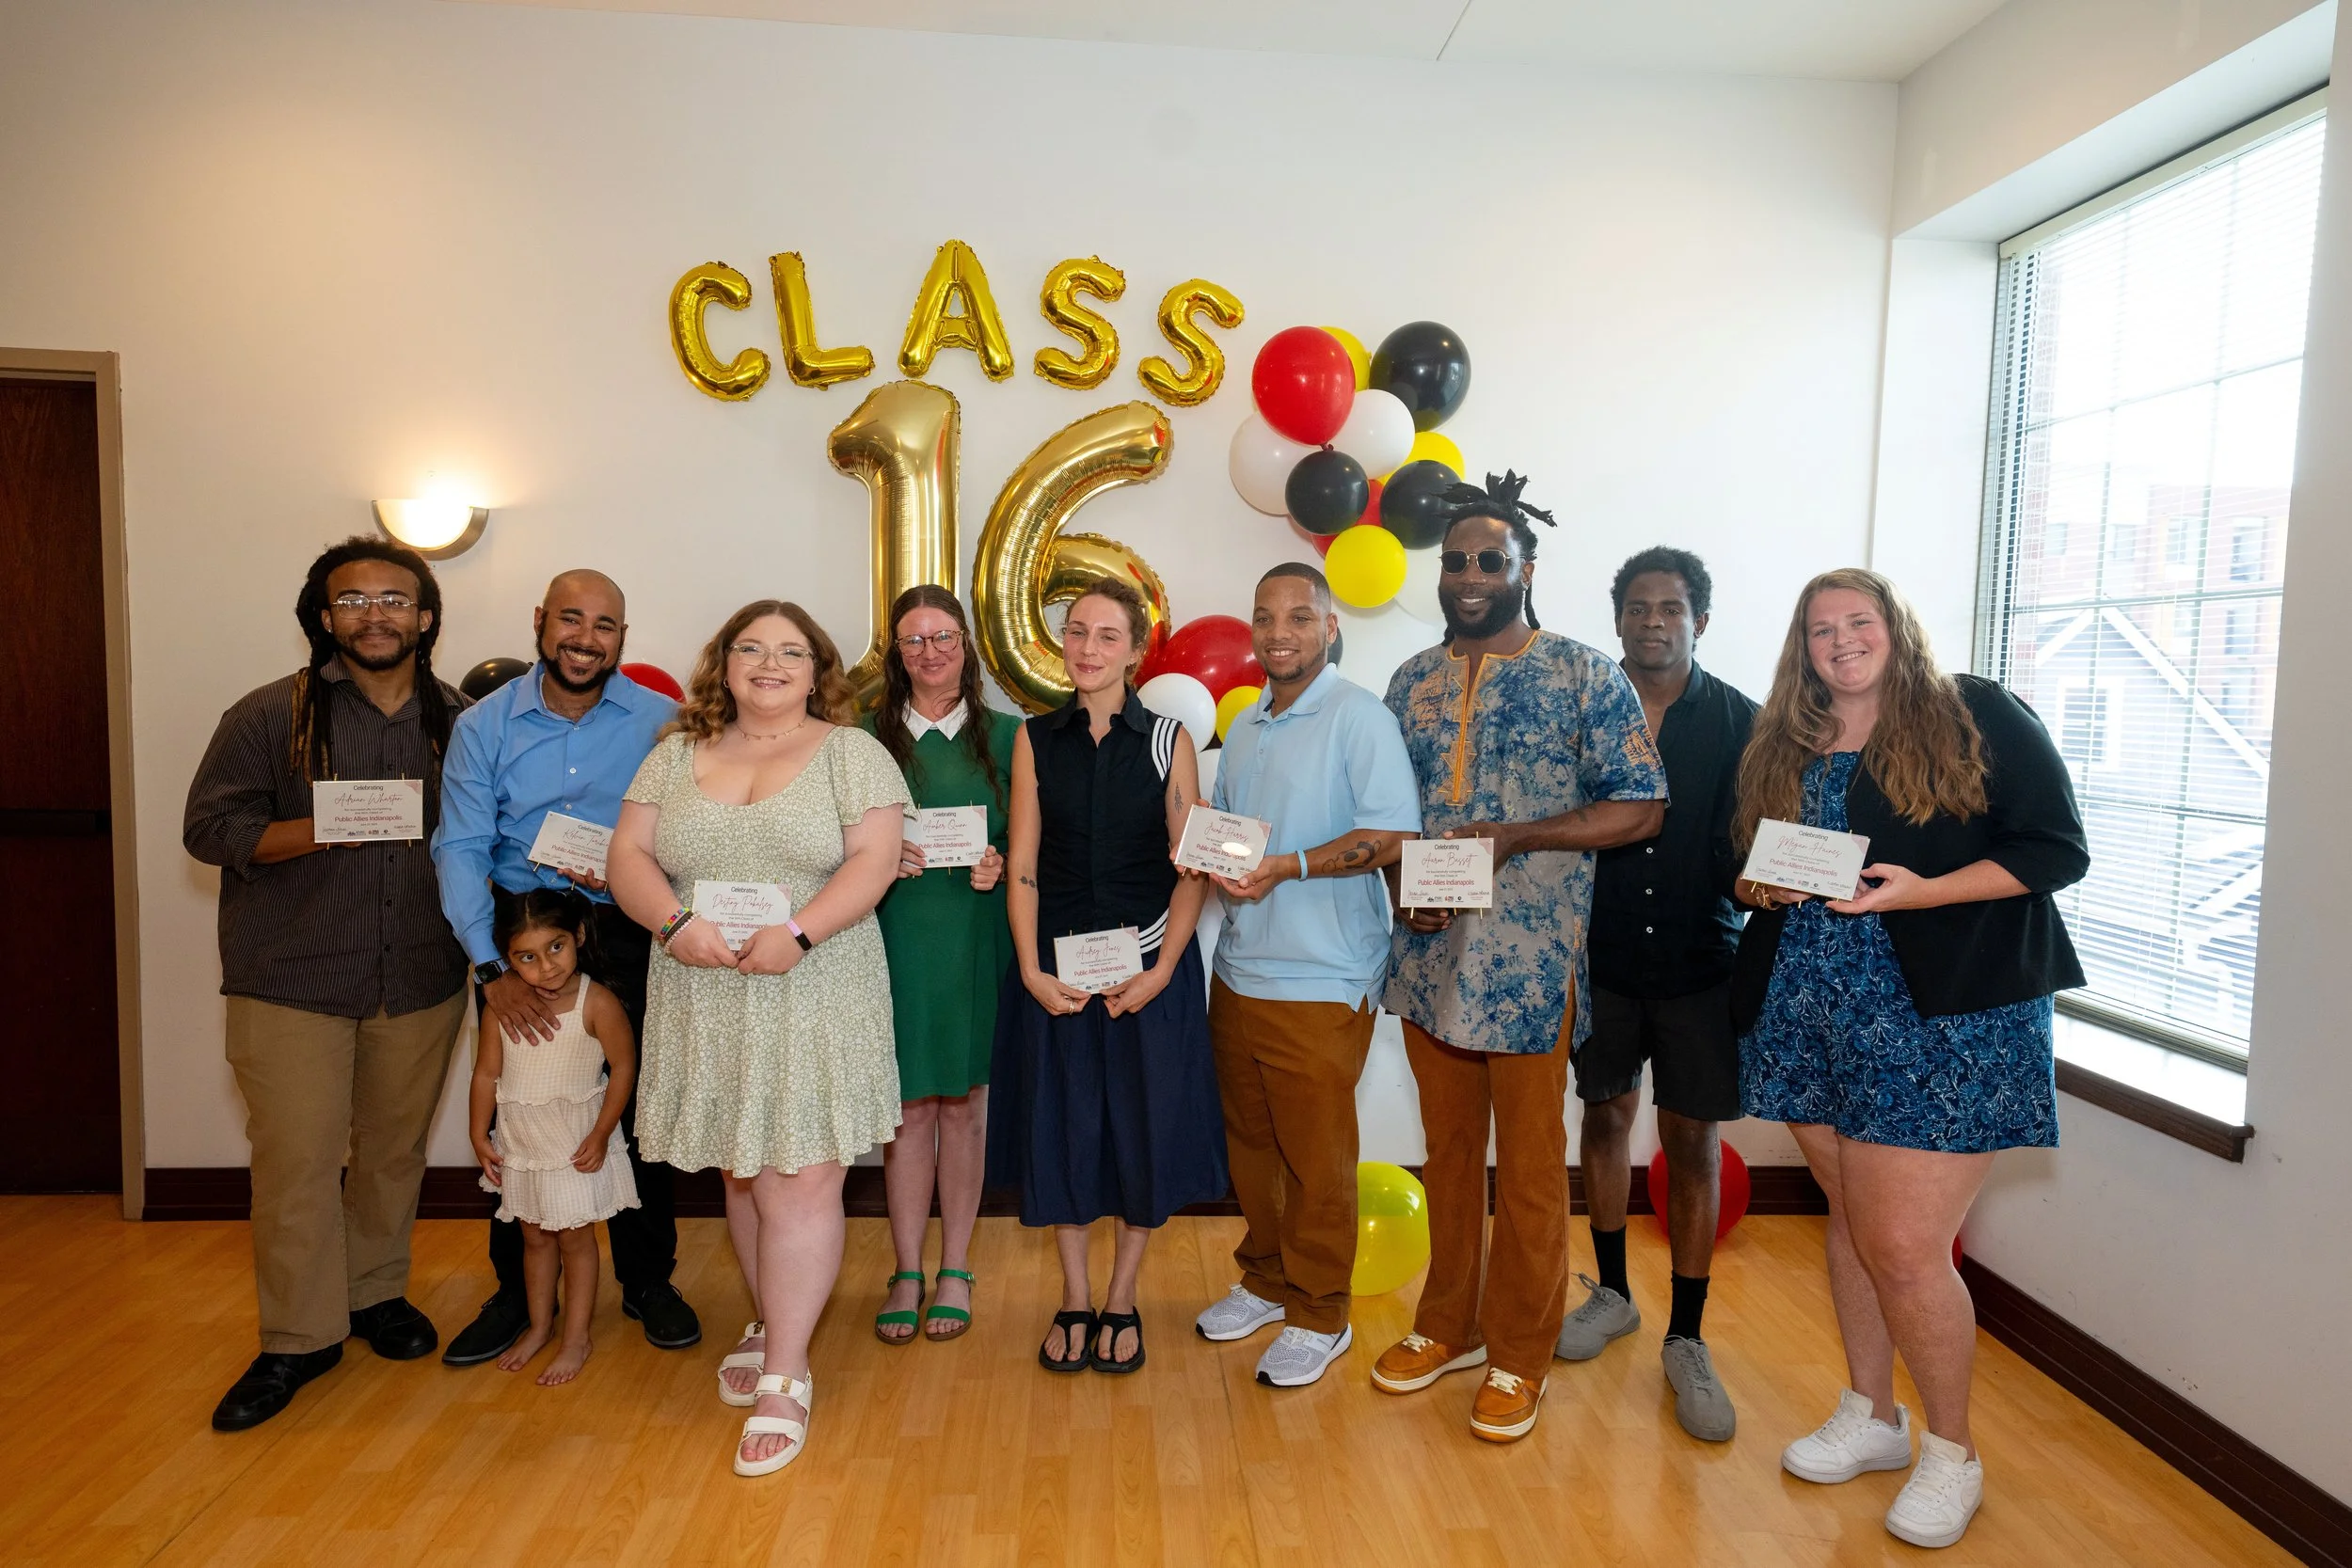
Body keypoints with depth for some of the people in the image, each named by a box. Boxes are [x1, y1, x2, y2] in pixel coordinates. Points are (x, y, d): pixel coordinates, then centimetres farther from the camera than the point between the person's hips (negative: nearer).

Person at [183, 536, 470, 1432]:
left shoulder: (458, 721, 7)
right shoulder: (270, 715, -1)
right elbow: (210, 828, -4)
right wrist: (325, 831, -19)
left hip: (421, 978, 3)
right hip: (293, 981, -2)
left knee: (394, 1149, 13)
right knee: (296, 1161, 0)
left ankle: (376, 1292, 33)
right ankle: (297, 1339, 16)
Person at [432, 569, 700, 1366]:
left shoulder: (660, 722, -4)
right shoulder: (484, 725, -1)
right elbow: (461, 850, -6)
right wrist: (492, 968, -16)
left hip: (627, 936, -1)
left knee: (638, 1111, 6)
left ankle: (648, 1281, 25)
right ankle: (516, 1291, 28)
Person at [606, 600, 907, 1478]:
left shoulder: (851, 753, 1)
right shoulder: (677, 755, 11)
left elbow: (873, 860, -9)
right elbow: (629, 855, 4)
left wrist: (798, 931, -22)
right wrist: (675, 923, -15)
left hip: (815, 1003, -3)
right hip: (705, 1005, 4)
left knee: (800, 1183, -4)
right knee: (743, 1179, 15)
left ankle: (783, 1376, 7)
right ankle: (772, 1321, 35)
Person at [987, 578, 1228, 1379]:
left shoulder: (1166, 739, -1)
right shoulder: (1036, 739, 3)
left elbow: (1191, 868, -3)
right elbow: (1022, 867, 1)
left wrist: (1160, 972, -12)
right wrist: (1033, 973, -8)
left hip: (1149, 966, -1)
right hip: (1056, 968, 1)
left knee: (1146, 1132, 6)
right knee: (1061, 1129, 9)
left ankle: (1121, 1302, 26)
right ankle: (1074, 1302, 28)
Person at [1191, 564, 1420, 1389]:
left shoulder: (1360, 717, -9)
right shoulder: (1244, 727, 15)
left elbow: (1392, 834, -17)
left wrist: (1287, 867, -25)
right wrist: (1217, 864, -2)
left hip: (1320, 981, -7)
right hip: (1238, 971, 7)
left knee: (1317, 1156, 4)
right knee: (1249, 1141, 16)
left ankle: (1318, 1314, 21)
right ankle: (1266, 1280, 34)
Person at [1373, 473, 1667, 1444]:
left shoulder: (1587, 676, -4)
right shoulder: (1413, 681, 10)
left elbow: (1641, 808, -8)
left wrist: (1512, 838, -17)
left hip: (1530, 962, -4)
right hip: (1430, 954, 5)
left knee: (1529, 1163, 7)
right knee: (1447, 1148, 17)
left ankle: (1518, 1357, 24)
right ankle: (1448, 1326, 34)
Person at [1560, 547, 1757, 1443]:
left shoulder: (1738, 721, -1)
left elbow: (1744, 845, -3)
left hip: (1698, 964, -1)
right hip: (1602, 956, 1)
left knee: (1692, 1139, 4)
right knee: (1606, 1114, 13)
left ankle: (1686, 1340, 18)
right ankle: (1611, 1292, 33)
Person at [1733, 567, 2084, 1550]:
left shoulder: (1978, 718, -3)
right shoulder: (1781, 748, 11)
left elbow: (2058, 849, -7)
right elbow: (1752, 869, 17)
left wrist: (1921, 890, -18)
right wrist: (1762, 885, -6)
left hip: (1944, 1021, -5)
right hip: (1811, 1016, 5)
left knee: (1904, 1246, -5)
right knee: (1850, 1218, 14)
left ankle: (1951, 1456, 19)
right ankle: (1871, 1416, 34)